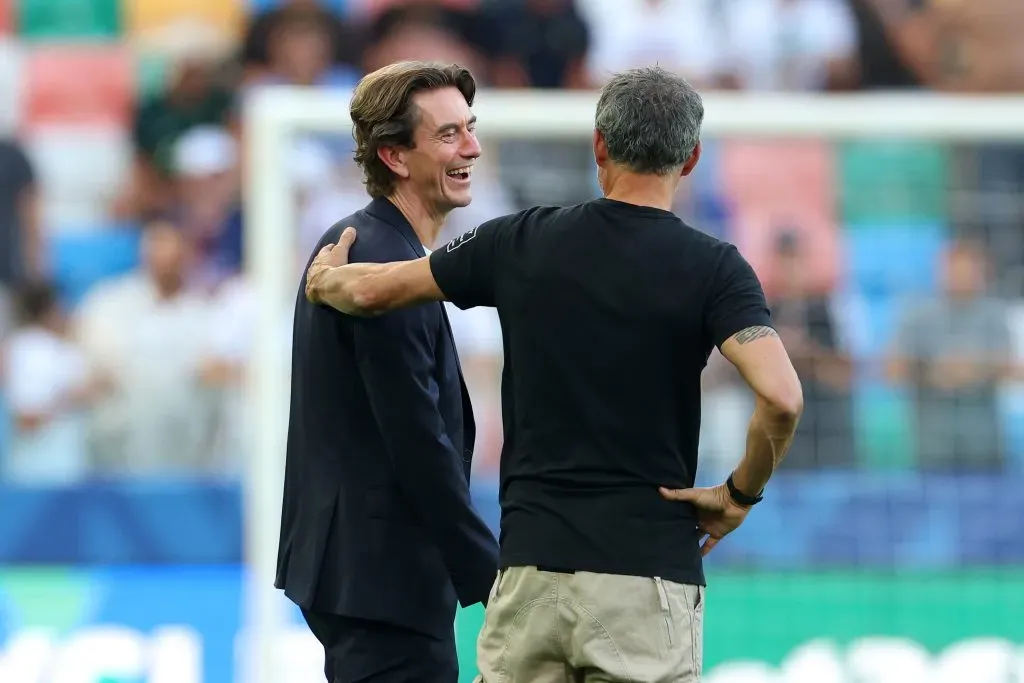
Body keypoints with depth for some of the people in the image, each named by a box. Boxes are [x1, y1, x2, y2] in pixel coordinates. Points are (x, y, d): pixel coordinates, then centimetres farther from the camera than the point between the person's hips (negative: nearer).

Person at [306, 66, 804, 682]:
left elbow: (370, 291, 12)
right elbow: (781, 396, -21)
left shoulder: (523, 244, 4)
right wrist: (740, 495, -4)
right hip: (647, 577, -3)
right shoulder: (712, 267, -5)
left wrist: (324, 278, 35)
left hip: (532, 568, 3)